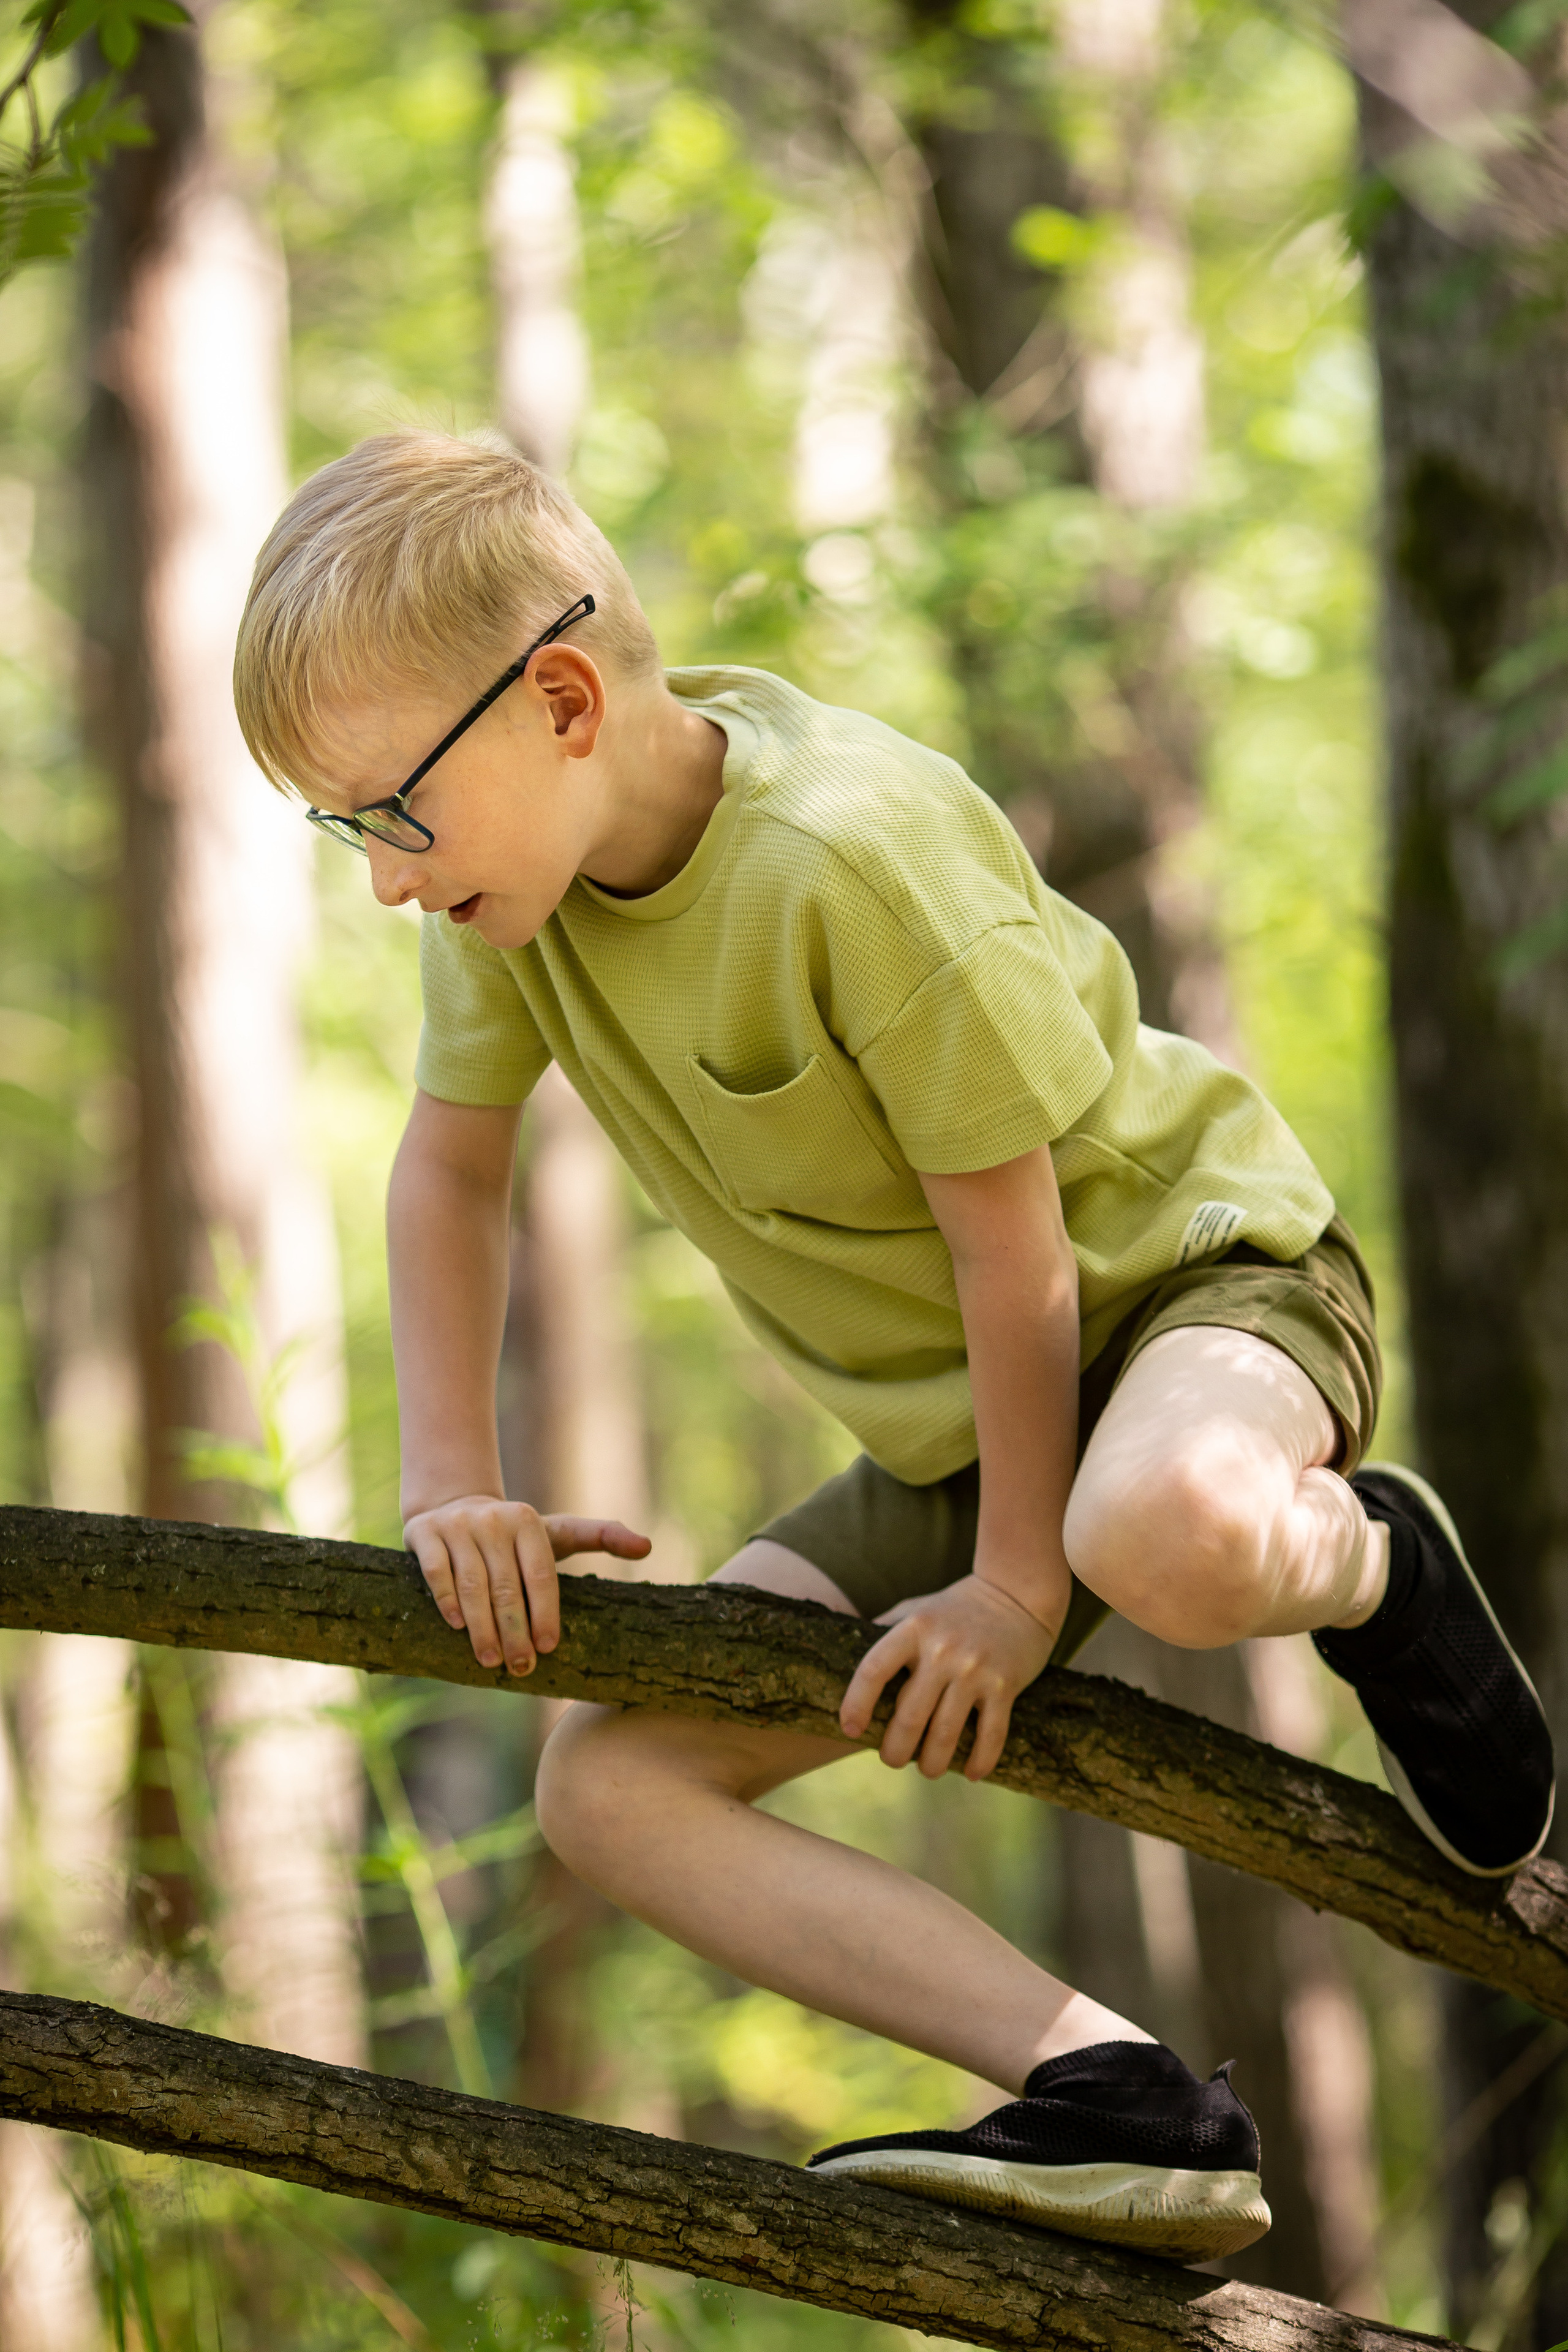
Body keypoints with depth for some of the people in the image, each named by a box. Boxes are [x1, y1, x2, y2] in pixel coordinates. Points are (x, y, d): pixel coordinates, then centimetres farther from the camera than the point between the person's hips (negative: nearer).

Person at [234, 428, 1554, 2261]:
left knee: (1162, 1534, -45)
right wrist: (453, 1486, -2)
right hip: (946, 1424, 8)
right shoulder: (513, 864, -10)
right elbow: (449, 1162, 7)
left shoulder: (852, 855, -32)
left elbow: (1004, 1231, -23)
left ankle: (1369, 1564, -6)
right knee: (608, 1789, -7)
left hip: (1190, 1263, -8)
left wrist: (1020, 1577, -15)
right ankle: (1121, 2102, -16)